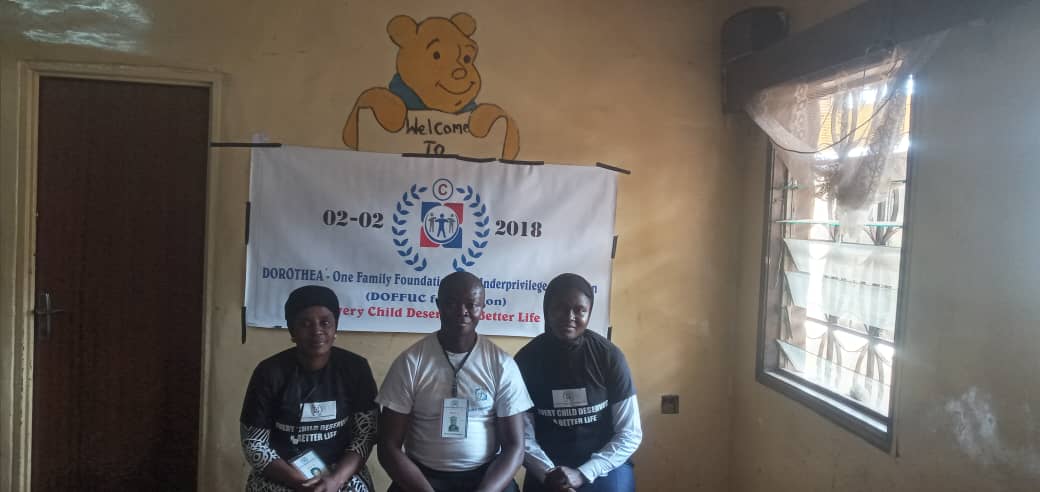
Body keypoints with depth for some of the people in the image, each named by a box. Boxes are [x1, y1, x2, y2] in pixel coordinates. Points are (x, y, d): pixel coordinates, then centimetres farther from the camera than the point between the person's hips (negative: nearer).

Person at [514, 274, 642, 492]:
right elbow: (523, 436, -3)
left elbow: (630, 433, -6)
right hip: (547, 475, 0)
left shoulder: (609, 356, -7)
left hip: (605, 467, 0)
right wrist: (548, 473, -18)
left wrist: (583, 473, -14)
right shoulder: (527, 359, -4)